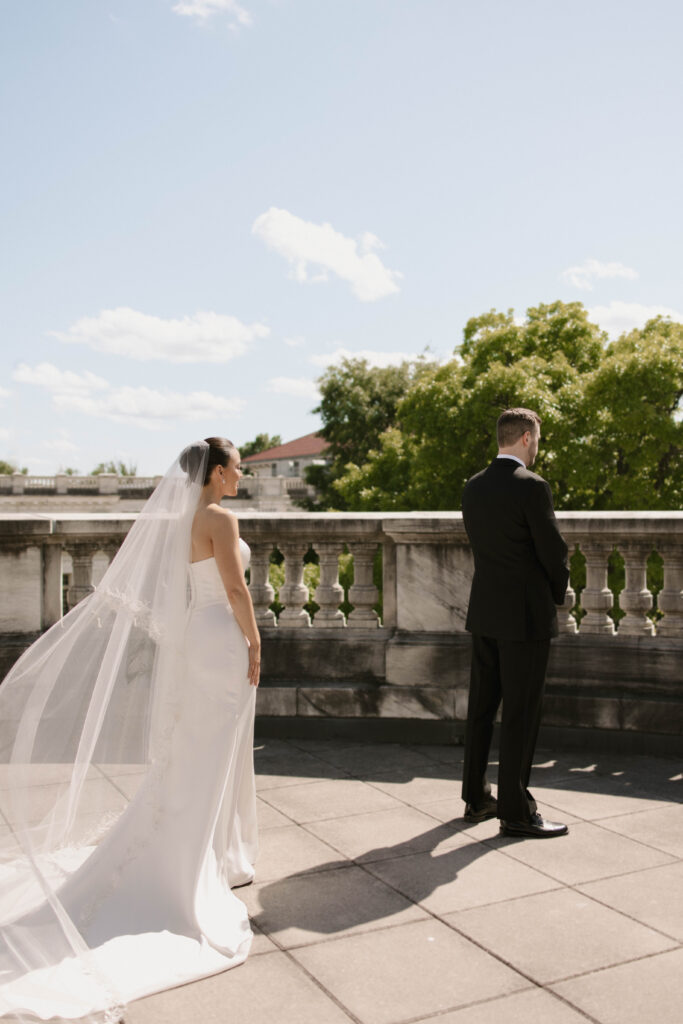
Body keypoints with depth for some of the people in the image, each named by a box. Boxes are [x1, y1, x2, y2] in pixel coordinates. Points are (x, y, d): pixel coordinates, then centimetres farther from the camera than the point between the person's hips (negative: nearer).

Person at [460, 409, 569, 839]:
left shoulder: (473, 487, 6)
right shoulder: (532, 487, -16)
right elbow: (553, 551, -13)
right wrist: (558, 593, 8)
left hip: (485, 611, 7)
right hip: (526, 614, -7)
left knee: (482, 707, 14)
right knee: (521, 715, 1)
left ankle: (476, 798, 25)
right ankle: (515, 810, 9)